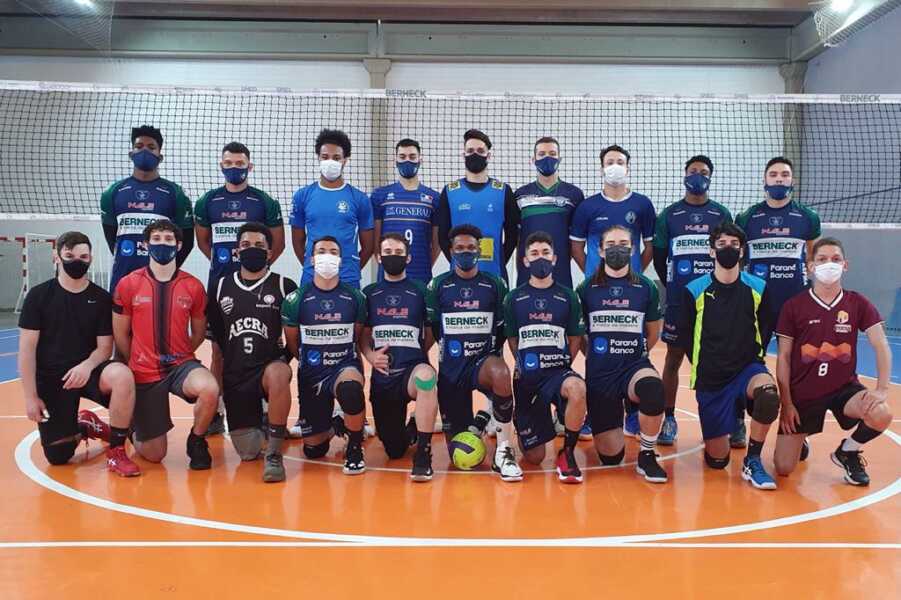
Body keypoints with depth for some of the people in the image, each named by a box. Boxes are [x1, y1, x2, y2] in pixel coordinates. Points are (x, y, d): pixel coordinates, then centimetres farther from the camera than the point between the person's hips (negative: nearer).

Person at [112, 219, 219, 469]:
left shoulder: (193, 286, -2)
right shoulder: (128, 285, -4)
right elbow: (120, 335, 4)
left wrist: (178, 356, 5)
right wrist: (137, 366, 8)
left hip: (181, 364, 1)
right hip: (144, 372, 0)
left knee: (210, 390, -36)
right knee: (155, 455, 3)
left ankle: (196, 441, -5)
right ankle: (136, 430, 41)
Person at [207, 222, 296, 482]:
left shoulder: (284, 286, -2)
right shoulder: (222, 286, 7)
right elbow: (216, 333, 17)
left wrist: (284, 360, -6)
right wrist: (218, 373, 12)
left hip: (271, 366, -3)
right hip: (235, 375, 3)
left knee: (277, 375, -41)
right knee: (248, 452, 3)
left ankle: (275, 453, -27)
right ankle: (263, 425, 39)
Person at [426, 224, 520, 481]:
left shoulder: (495, 284, 4)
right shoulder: (439, 285, 4)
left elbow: (502, 330, 9)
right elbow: (432, 330, 9)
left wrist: (492, 359, -1)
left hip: (484, 361, -1)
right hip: (450, 367, 1)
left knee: (501, 373, -41)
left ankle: (503, 452, -25)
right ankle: (479, 422, 39)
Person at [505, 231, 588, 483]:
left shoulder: (567, 297, 3)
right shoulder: (514, 298, 3)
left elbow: (575, 338, 8)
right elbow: (512, 339, 10)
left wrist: (562, 366, -2)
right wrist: (521, 365, 1)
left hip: (558, 371, 0)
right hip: (526, 377, 1)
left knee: (577, 390, -40)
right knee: (534, 457, 2)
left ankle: (568, 453, -15)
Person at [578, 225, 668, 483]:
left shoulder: (646, 287, 4)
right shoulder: (586, 288, 1)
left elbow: (653, 331, 16)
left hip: (635, 365, 0)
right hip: (599, 373, 0)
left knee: (653, 388, -39)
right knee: (610, 457, -2)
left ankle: (647, 456, -14)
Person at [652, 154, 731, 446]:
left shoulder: (722, 214, 7)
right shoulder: (669, 214, 5)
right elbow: (659, 256, 8)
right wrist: (673, 286, 6)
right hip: (678, 301, 0)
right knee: (674, 358, 4)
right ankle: (669, 419, 13)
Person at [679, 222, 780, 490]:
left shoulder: (758, 287, -1)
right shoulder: (695, 290, -6)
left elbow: (765, 327, 10)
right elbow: (685, 334, 4)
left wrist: (753, 359, 1)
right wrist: (703, 366, 2)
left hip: (748, 367, 1)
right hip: (710, 377, 0)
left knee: (768, 394, -37)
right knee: (717, 459, 0)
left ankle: (752, 461, -14)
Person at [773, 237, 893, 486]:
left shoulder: (858, 303, -3)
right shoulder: (794, 306, -7)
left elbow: (881, 346, -6)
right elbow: (783, 358, -5)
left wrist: (882, 389, -20)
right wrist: (786, 403, -9)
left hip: (844, 388, 2)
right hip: (802, 393, -1)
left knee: (882, 415, -31)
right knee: (784, 468, -8)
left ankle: (847, 452, 3)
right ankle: (799, 436, 30)